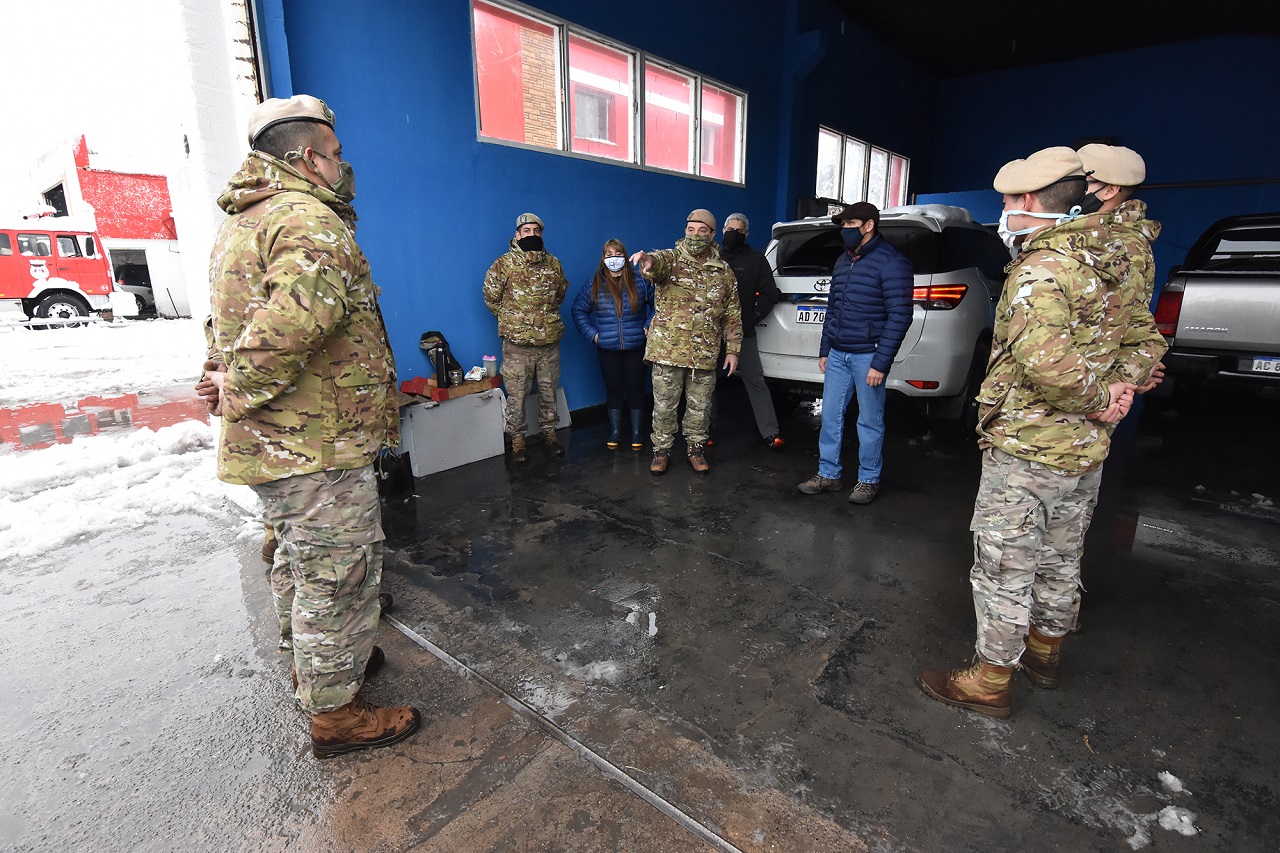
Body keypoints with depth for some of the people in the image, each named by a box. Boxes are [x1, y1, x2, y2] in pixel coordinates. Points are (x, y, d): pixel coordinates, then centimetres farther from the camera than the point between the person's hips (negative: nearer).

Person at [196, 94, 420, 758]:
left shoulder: (242, 223, 17)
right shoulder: (310, 219, -18)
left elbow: (229, 323, 26)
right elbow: (300, 313, -37)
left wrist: (225, 377, 14)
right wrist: (240, 392, -25)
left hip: (274, 444, 10)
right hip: (316, 449, -10)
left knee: (306, 566, 25)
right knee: (340, 578, 4)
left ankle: (315, 664, 47)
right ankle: (334, 714, 22)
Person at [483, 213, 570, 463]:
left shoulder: (553, 263, 6)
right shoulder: (504, 263, -4)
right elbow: (492, 297, 4)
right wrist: (510, 321, 6)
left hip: (549, 341, 3)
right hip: (517, 343, -3)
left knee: (549, 391, 14)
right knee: (517, 395, 3)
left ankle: (549, 432, 30)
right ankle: (517, 439, 17)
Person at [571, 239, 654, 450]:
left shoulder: (640, 282, -1)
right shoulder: (594, 285, 0)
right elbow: (578, 311, 9)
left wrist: (649, 326, 1)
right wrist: (591, 333, 0)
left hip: (636, 347, 0)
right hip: (607, 349, 1)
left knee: (635, 389, 7)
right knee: (613, 389, 10)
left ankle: (636, 431, 21)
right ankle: (615, 430, 24)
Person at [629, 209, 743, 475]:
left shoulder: (724, 272, 8)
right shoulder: (671, 259, -1)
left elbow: (732, 315, 11)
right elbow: (659, 263, -28)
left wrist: (733, 350, 6)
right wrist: (649, 260, -53)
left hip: (705, 354, 2)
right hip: (668, 351, -2)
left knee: (700, 407, 12)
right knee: (664, 406, 6)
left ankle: (696, 449, 30)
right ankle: (661, 451, 23)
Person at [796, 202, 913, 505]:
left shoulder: (891, 262, -9)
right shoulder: (842, 261, 14)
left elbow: (899, 316, -14)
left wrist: (881, 363, -18)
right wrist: (824, 351, 16)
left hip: (867, 356, -7)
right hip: (837, 355, 7)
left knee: (870, 422, 4)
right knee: (830, 416, 9)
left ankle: (869, 480, 18)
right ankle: (828, 474, 21)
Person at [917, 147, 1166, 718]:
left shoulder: (1039, 269, -19)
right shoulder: (1108, 267, 10)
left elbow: (1042, 356, -35)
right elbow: (1143, 340, 18)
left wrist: (1094, 398, -19)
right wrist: (1118, 385, 1)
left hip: (1026, 450, -9)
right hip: (1086, 450, 9)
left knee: (1003, 569, 3)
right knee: (1059, 559, 23)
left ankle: (989, 682, 17)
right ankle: (1043, 651, 43)